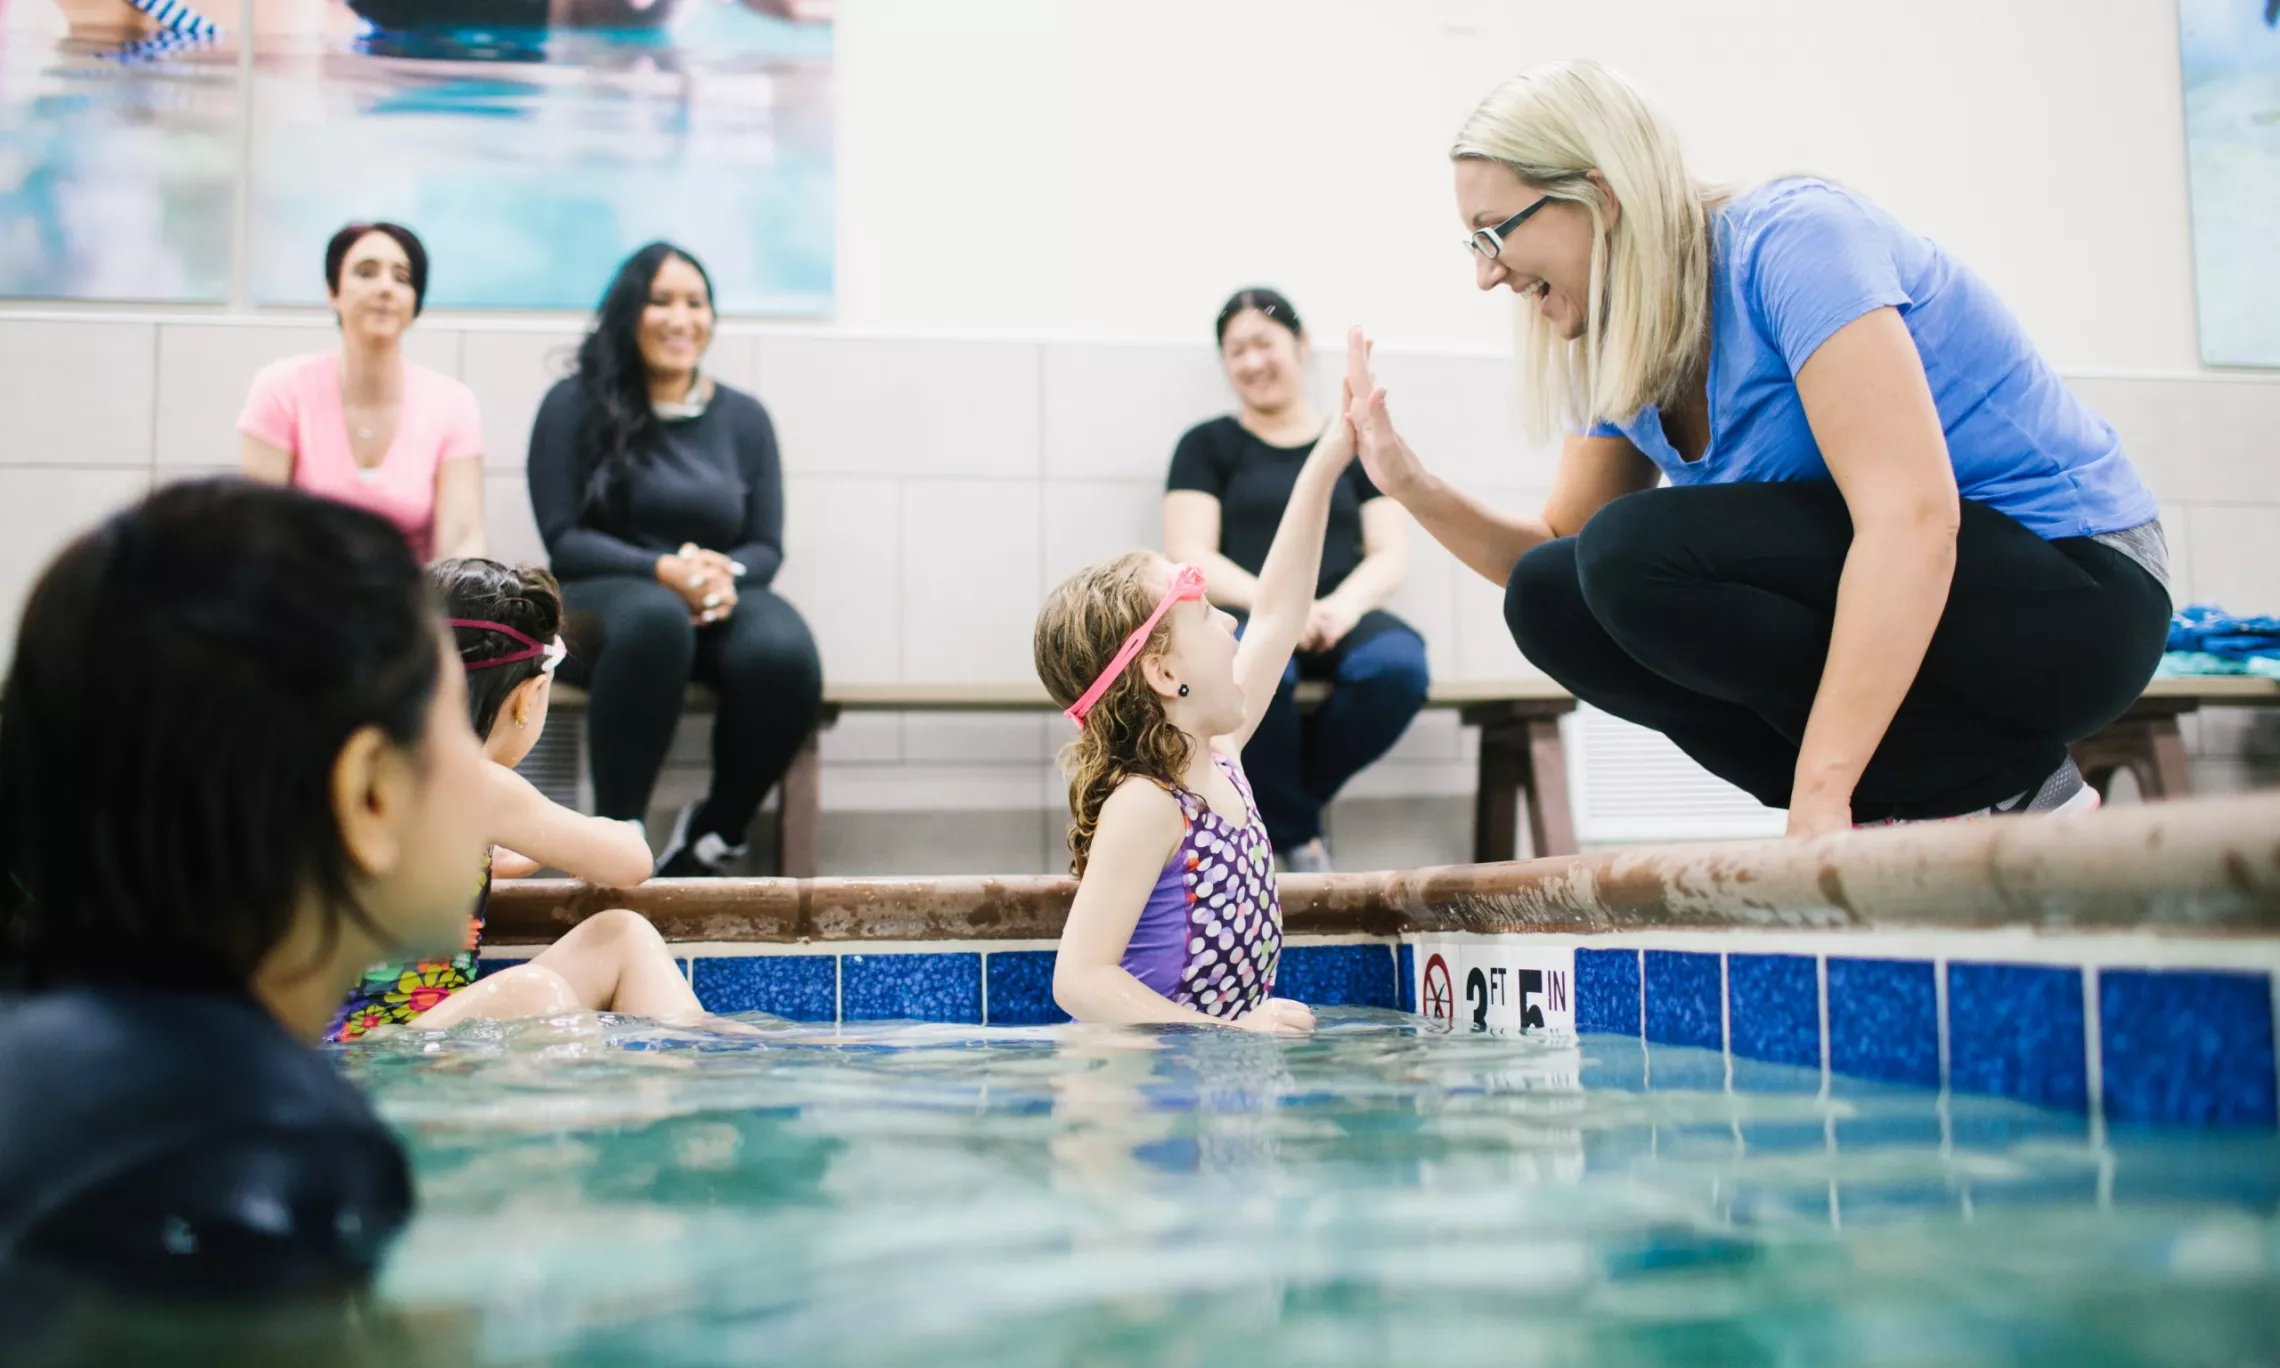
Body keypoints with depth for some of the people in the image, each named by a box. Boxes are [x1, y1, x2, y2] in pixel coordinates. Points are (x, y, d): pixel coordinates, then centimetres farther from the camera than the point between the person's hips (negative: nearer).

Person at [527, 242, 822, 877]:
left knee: (785, 653, -33)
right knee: (655, 616, -41)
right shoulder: (576, 404, 2)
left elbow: (766, 546, 8)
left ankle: (713, 832, -8)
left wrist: (726, 577, -16)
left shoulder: (744, 416, 11)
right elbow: (563, 540, -4)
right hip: (603, 596, -3)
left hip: (720, 603, 3)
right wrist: (663, 570, -20)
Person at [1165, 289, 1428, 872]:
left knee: (1400, 665, -33)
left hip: (1339, 623, 2)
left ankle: (1274, 805, -9)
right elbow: (1190, 557, 1)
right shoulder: (1208, 445, 14)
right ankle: (1298, 832, -12)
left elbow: (1391, 555, 9)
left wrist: (1345, 604, -14)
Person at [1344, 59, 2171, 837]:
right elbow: (1558, 553, 11)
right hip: (1887, 617, 8)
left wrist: (1817, 798, -34)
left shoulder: (1789, 240, -20)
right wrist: (1413, 485, -7)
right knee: (1547, 597, -1)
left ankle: (2012, 788, -11)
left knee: (1640, 552, -25)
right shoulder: (1622, 358, 4)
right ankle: (1907, 805, -2)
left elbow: (1913, 519, -30)